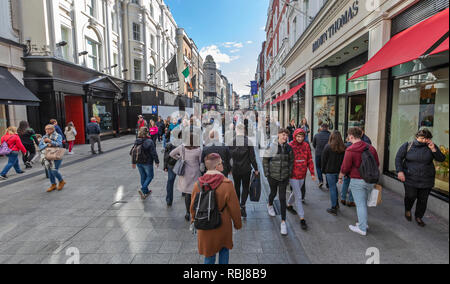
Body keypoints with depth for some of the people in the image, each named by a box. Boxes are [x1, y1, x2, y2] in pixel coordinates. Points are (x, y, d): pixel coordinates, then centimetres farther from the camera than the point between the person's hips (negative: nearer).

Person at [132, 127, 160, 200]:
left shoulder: (136, 141, -1)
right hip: (147, 163, -6)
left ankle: (146, 191, 29)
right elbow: (153, 153, -17)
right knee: (150, 176, 12)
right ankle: (143, 189, -4)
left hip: (139, 163, 6)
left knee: (143, 176, 18)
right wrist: (157, 161, -4)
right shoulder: (149, 142, -20)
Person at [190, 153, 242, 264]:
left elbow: (193, 206, 1)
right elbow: (234, 207, -12)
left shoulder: (198, 184, -12)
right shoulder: (227, 184, -22)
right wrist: (238, 224, 4)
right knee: (224, 249, 22)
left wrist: (194, 220, 19)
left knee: (209, 253, 22)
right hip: (222, 226, -3)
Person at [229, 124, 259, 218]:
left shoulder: (231, 141, -7)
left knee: (237, 187, 17)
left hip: (235, 169, 2)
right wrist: (256, 169, 1)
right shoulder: (248, 141, -12)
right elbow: (252, 157, -9)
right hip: (246, 169, -2)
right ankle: (242, 206, -6)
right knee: (245, 188, 10)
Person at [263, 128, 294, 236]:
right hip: (273, 176, -1)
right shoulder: (271, 146, -10)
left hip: (284, 177, 1)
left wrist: (289, 173, 7)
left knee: (282, 198, 0)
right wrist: (267, 174, -6)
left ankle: (283, 222, 8)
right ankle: (270, 205, 54)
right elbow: (265, 160, -4)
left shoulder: (288, 148, -2)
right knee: (273, 193, 20)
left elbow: (291, 161, 10)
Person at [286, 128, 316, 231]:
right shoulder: (290, 146, -14)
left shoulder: (306, 146, 0)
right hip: (293, 176, -5)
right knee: (298, 196, -3)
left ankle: (289, 205, 50)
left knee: (296, 192, 24)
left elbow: (309, 160, 5)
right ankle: (302, 219, 5)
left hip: (302, 175, 5)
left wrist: (312, 173, 3)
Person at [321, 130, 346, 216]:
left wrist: (323, 170, 4)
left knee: (332, 188, 2)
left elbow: (324, 160, -7)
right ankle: (336, 203, 32)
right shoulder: (343, 148, -2)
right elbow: (344, 160, 4)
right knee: (334, 186, 24)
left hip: (330, 171, -4)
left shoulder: (328, 147, -12)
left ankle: (334, 209, 8)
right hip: (339, 171, 4)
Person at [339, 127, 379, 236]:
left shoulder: (350, 150, -15)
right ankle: (363, 222, 31)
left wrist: (340, 177, 3)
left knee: (360, 204, 2)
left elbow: (345, 167, -14)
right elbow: (377, 164, 12)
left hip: (357, 181, -6)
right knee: (364, 203, 20)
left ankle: (362, 228, 10)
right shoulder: (371, 148, 4)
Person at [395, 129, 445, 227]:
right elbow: (398, 158, -1)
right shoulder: (408, 146, -2)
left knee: (423, 199, 8)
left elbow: (441, 159, -1)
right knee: (410, 196, -7)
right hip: (410, 178, -2)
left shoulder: (431, 147, 3)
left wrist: (433, 149, -16)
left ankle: (419, 217, 29)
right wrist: (400, 171, -13)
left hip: (426, 180, 2)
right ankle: (407, 210, 25)